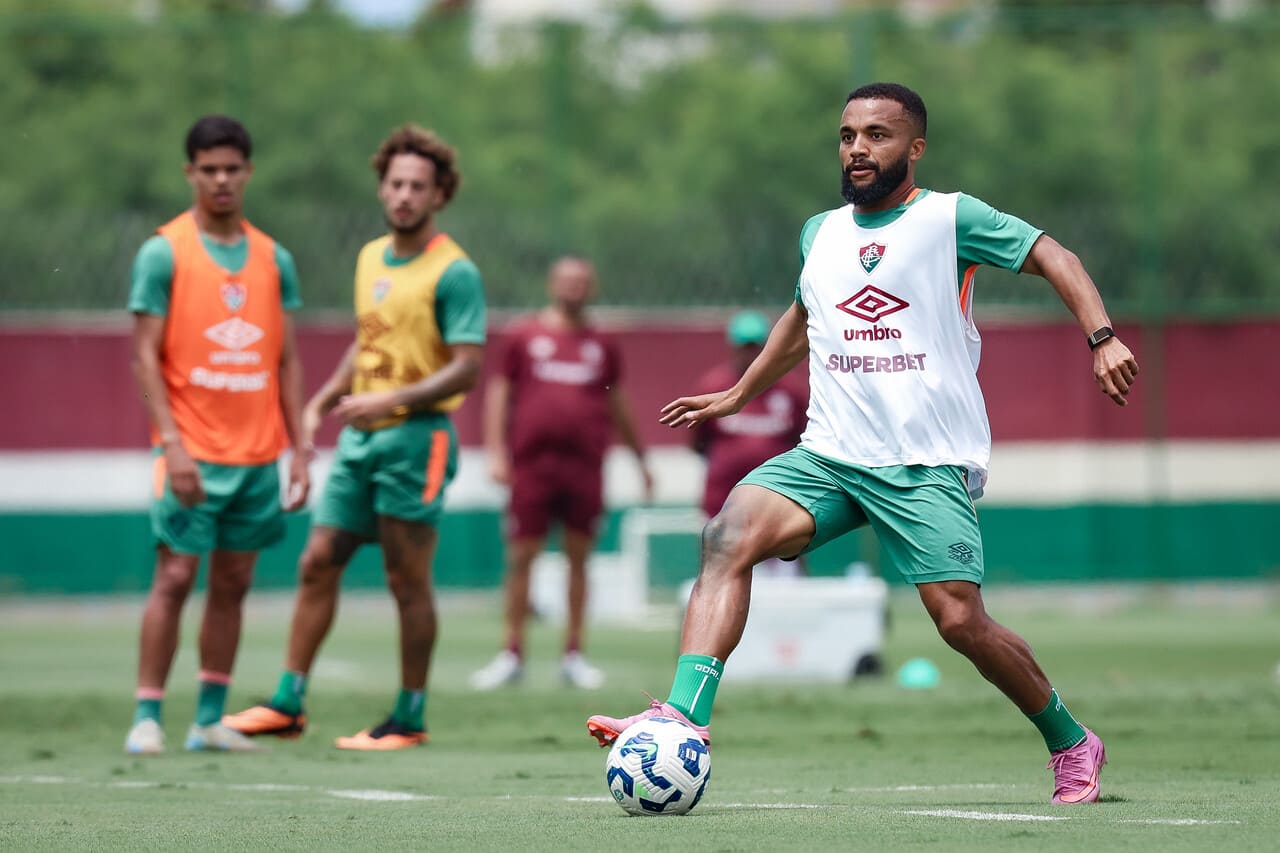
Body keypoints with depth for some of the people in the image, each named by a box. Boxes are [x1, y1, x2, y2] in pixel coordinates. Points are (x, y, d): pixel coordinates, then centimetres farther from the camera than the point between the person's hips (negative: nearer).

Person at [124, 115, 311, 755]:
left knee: (233, 583, 6)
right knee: (174, 577, -8)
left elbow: (287, 360, 13)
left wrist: (299, 448, 7)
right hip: (192, 453, -5)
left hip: (258, 453, 5)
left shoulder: (273, 259, 10)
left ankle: (210, 720, 11)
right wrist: (172, 442, -15)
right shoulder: (165, 252, -3)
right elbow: (146, 355, -7)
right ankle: (147, 718, -4)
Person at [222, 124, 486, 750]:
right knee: (317, 562, 5)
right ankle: (288, 704, 9)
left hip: (416, 437, -7)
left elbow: (467, 369, -15)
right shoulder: (370, 258, 13)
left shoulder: (453, 272, -10)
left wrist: (391, 400, -23)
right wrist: (323, 400, 16)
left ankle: (409, 719, 8)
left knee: (408, 580, -1)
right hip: (359, 438, 7)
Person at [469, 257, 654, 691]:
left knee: (579, 558, 3)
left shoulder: (601, 346, 14)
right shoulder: (524, 337, 7)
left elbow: (617, 406, 22)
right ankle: (512, 654, 6)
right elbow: (499, 393, 6)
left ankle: (573, 655, 9)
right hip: (532, 463, -2)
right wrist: (496, 452, -3)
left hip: (585, 465, 2)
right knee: (520, 557, -1)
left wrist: (640, 458, 24)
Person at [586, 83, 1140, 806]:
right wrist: (737, 395, 43)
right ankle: (685, 715, -31)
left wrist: (1102, 338, -17)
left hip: (928, 466, -4)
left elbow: (1053, 257, -1)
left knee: (961, 620, -13)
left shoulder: (950, 217, 1)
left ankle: (1072, 745, 11)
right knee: (730, 534, -22)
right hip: (827, 454, 4)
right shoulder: (820, 233, 17)